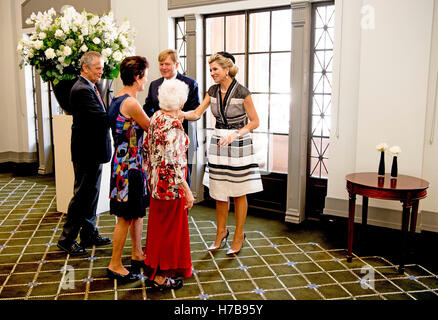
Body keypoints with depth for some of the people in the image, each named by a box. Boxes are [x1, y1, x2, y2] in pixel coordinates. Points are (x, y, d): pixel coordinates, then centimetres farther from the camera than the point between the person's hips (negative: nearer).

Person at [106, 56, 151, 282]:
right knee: (126, 216, 1)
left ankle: (137, 254, 33)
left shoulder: (117, 99, 10)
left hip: (124, 161, 10)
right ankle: (115, 265, 13)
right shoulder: (131, 103, -20)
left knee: (137, 211, 19)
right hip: (129, 164, -10)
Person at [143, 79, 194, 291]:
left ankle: (154, 267, 38)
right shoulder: (173, 126, -23)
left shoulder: (156, 118, 3)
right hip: (170, 185, -9)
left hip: (156, 183, 9)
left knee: (159, 226, 22)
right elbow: (173, 163, -25)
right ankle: (160, 276, 20)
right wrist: (187, 191, -18)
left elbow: (148, 148, 12)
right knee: (168, 230, 6)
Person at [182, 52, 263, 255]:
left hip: (239, 144, -5)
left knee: (238, 192, 5)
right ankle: (221, 231, 29)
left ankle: (239, 235, 20)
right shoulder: (213, 91, 4)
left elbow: (255, 122, -8)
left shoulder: (242, 93, -13)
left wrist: (235, 134, -21)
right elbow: (197, 113, 1)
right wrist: (179, 113, -17)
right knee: (219, 191, 11)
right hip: (218, 143, 5)